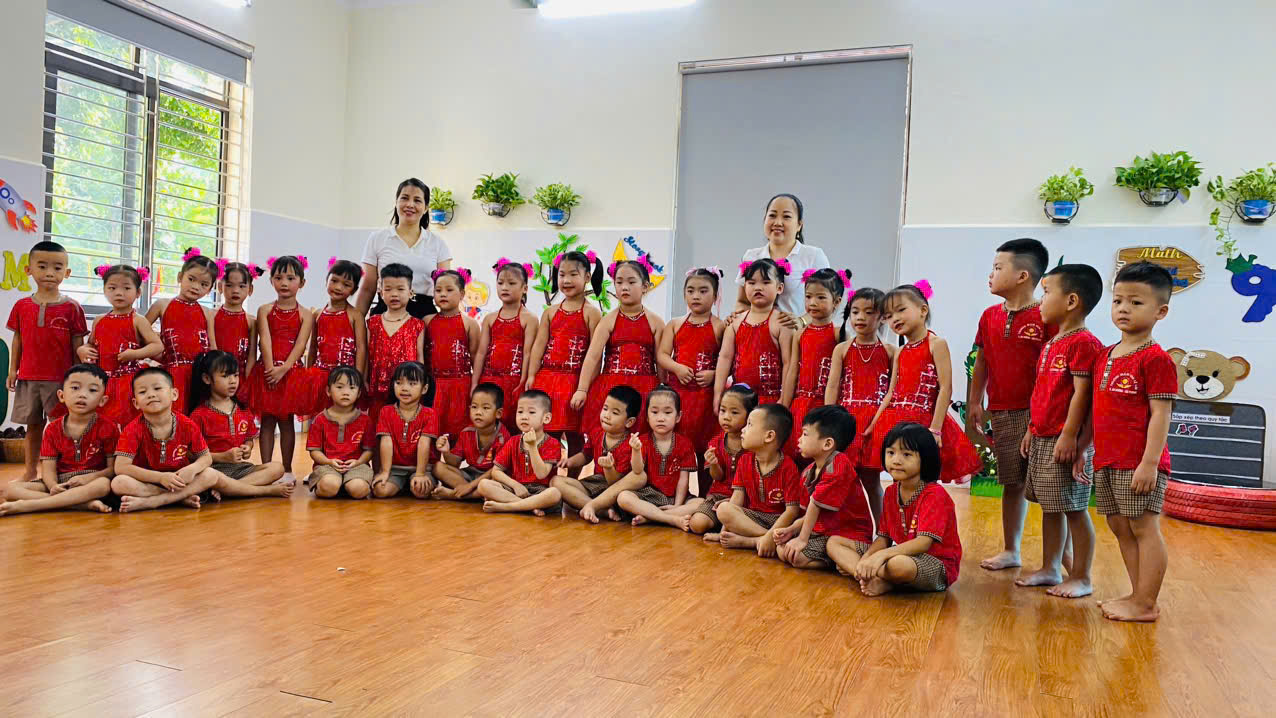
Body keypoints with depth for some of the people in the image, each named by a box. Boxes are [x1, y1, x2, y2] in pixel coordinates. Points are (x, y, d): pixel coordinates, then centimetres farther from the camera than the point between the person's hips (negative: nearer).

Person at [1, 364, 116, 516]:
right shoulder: (52, 429, 7)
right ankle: (85, 504, -32)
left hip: (91, 482, -4)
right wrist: (53, 486, -23)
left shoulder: (108, 428, -2)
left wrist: (87, 478, -22)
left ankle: (25, 505, -32)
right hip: (60, 483, 4)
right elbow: (48, 468, -1)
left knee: (104, 484, -39)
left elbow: (113, 468, -6)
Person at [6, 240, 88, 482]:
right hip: (28, 377, 3)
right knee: (33, 425, 13)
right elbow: (17, 340, 12)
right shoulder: (22, 306, 6)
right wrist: (13, 370, 8)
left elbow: (77, 344, -2)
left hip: (61, 378, -3)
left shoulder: (71, 307, -3)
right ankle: (30, 472, 23)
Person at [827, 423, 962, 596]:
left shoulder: (935, 495, -15)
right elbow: (884, 537, 7)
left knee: (898, 564, -45)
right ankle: (870, 576, -20)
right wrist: (865, 560, -14)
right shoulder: (891, 492, 9)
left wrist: (881, 555, -36)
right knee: (834, 542, 2)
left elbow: (924, 542, -26)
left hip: (937, 564, -8)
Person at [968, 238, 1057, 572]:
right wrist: (974, 404, 13)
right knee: (1012, 483, 15)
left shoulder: (1045, 318, -10)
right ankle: (1010, 551, 26)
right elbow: (982, 363, 15)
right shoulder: (990, 316, 10)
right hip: (1001, 413, 6)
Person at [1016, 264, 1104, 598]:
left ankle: (1081, 577, 10)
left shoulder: (1083, 343, -14)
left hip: (1064, 441, -9)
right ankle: (1050, 568, 27)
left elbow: (1081, 393, -19)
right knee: (1049, 507, 16)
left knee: (1074, 508, 0)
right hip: (1042, 438, 10)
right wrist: (1032, 430, 18)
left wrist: (1068, 436, -21)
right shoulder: (1051, 343, 15)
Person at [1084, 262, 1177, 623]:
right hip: (1106, 461, 8)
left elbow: (1160, 415, -14)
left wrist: (1150, 463, -19)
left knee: (1143, 528, -1)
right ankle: (1137, 595, 26)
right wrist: (1081, 450, 17)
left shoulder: (1156, 359, -10)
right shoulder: (1105, 356, 13)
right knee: (1121, 528, 14)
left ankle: (1146, 605, 8)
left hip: (1138, 464, -8)